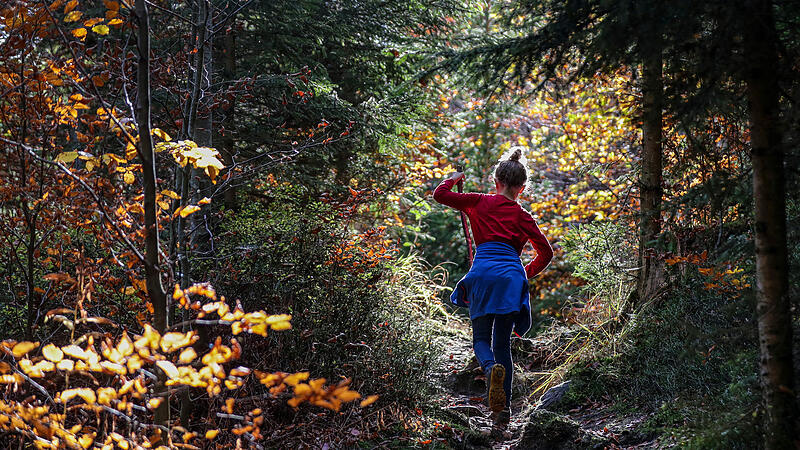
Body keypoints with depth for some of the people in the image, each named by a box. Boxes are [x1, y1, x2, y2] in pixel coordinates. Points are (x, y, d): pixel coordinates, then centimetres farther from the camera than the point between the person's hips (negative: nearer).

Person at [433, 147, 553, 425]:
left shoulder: (480, 203, 12)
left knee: (481, 339, 9)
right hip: (511, 277, 1)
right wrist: (527, 273, 31)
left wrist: (453, 179, 31)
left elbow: (440, 195, 11)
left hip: (483, 273, -1)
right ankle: (503, 407, 3)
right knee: (503, 343, 11)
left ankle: (492, 369, -27)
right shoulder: (522, 216, 15)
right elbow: (546, 253, 15)